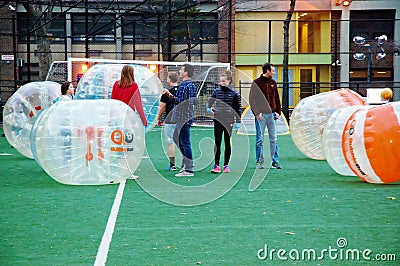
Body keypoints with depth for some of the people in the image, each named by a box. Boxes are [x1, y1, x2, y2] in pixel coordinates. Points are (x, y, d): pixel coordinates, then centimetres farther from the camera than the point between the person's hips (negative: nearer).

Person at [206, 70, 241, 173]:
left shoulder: (234, 93, -1)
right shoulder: (217, 91, 4)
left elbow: (238, 107, 3)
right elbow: (209, 101, 17)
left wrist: (238, 121, -2)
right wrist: (209, 108, -3)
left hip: (229, 121, -1)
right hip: (218, 120, 1)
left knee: (227, 143, 7)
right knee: (217, 142, -4)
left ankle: (226, 165, 15)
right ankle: (216, 165, 0)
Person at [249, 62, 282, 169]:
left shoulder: (273, 83, 13)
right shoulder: (257, 82, -4)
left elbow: (277, 98, 17)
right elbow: (252, 99, -7)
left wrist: (278, 111, 7)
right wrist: (257, 113, -14)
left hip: (271, 114, 5)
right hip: (261, 115, -5)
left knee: (273, 139, 5)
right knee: (260, 139, 0)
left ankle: (275, 161, 9)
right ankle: (260, 161, 7)